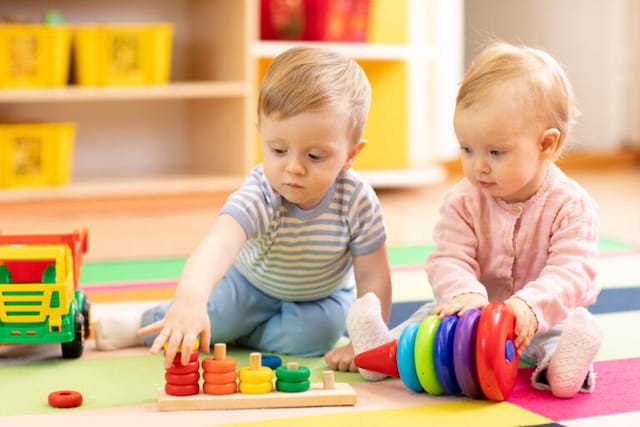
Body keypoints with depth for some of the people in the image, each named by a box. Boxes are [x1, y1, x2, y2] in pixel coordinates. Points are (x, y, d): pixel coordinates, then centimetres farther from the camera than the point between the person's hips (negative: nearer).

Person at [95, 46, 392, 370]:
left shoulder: (357, 201, -33)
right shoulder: (258, 195, -40)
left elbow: (373, 279, -22)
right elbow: (220, 242, -60)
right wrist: (190, 297, -79)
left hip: (320, 295, 1)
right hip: (251, 282, -1)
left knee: (311, 336, -23)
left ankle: (237, 332, 1)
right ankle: (149, 323, 12)